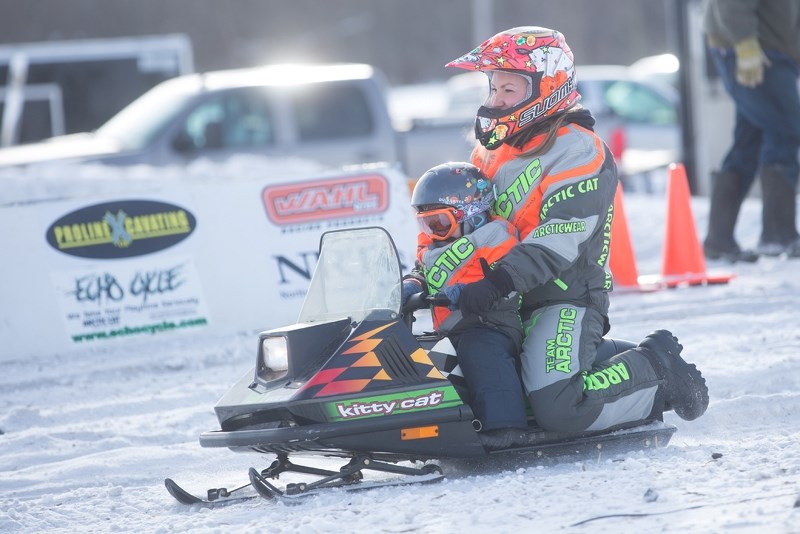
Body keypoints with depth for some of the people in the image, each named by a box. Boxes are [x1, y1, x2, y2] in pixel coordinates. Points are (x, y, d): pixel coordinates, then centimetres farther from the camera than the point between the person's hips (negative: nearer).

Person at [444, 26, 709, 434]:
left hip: (566, 297, -9)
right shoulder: (492, 151, 17)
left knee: (560, 410, -29)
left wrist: (499, 282, -33)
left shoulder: (579, 151, -10)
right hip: (508, 301, 9)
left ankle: (658, 369, -2)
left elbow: (559, 239, -22)